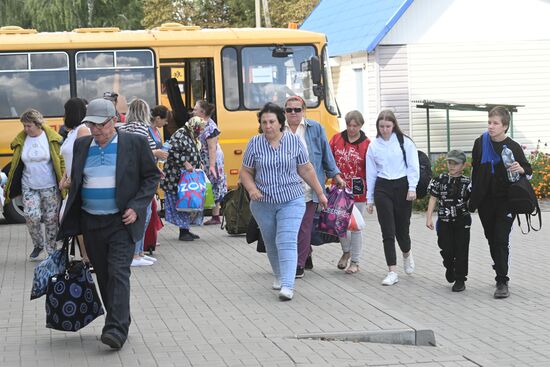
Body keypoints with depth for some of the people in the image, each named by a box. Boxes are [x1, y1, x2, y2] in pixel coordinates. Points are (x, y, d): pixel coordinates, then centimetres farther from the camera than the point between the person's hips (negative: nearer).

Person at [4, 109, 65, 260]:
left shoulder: (51, 138, -5)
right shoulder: (21, 140, 4)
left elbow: (61, 161, -3)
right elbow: (15, 165, 9)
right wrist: (10, 188, 6)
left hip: (50, 187, -2)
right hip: (29, 187, 2)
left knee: (51, 219, 1)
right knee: (31, 217, -10)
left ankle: (51, 250, 16)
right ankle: (38, 245, 14)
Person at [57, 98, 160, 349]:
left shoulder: (135, 143, -3)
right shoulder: (82, 146, 9)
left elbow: (152, 177, 2)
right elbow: (75, 183, 15)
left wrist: (136, 207, -10)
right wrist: (70, 223, 10)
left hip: (121, 222, -5)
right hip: (91, 223, 5)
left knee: (118, 273, -13)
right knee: (103, 275, 9)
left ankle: (117, 329, -17)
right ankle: (118, 323, 21)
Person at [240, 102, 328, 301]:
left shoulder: (293, 141, -2)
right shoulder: (254, 143, -2)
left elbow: (306, 169, 6)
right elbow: (245, 172, 5)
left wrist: (320, 193, 10)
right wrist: (251, 189, -14)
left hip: (291, 201, -2)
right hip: (263, 203, 2)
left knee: (287, 242, -14)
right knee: (271, 242, 14)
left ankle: (287, 286, -19)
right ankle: (279, 276, 37)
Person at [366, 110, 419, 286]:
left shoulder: (404, 142, 1)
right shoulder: (373, 145, 8)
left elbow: (413, 166, -1)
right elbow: (371, 172, 12)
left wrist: (412, 188, -12)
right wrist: (369, 198, 12)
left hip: (402, 186, -2)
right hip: (382, 188, 2)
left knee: (402, 228, 3)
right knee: (387, 231, -4)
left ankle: (407, 254, 38)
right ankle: (392, 272, -2)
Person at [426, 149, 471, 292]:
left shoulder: (467, 182, -2)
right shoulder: (440, 180, 1)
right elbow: (433, 199, 3)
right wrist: (429, 218, -1)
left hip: (462, 221, -1)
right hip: (444, 221, 1)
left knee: (461, 250, 0)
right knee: (446, 250, 0)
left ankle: (460, 279, 9)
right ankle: (449, 267, 33)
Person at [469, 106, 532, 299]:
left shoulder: (513, 147, -7)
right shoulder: (480, 144, 1)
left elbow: (528, 170, 2)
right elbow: (475, 172, 9)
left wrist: (521, 169, -23)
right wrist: (473, 199, 10)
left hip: (505, 201, -3)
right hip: (485, 201, 3)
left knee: (501, 240, -8)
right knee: (492, 239, 12)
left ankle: (502, 282, -7)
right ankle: (501, 274, 27)